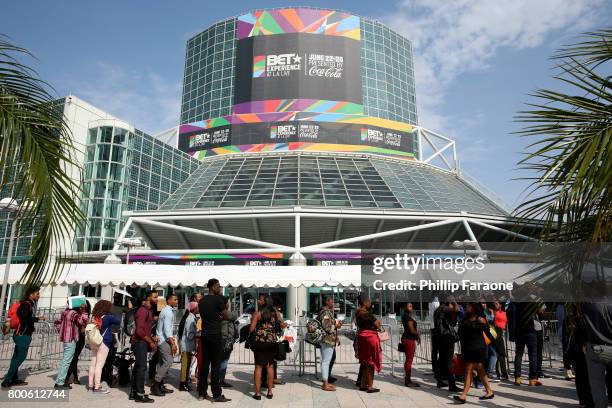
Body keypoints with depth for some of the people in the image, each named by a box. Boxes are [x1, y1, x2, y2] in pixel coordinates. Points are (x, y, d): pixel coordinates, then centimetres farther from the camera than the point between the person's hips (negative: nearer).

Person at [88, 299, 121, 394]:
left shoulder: (94, 317, 6)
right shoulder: (108, 317, -13)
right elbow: (120, 322, -5)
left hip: (94, 343, 7)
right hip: (103, 343, -7)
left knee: (93, 363, 13)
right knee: (99, 365, -3)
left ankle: (90, 384, 22)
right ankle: (97, 387, 0)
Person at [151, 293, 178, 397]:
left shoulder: (167, 310, 16)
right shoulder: (168, 311, -14)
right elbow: (167, 328, -21)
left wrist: (171, 339, 17)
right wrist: (173, 343, -24)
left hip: (162, 340, 10)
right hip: (164, 340, -10)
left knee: (162, 363, 12)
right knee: (168, 362, -12)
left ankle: (160, 385, 16)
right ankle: (155, 386, -8)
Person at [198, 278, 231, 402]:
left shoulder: (202, 300, 12)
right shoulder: (219, 298, -10)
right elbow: (224, 314, -2)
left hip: (204, 334, 7)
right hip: (215, 334, -7)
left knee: (204, 363, 12)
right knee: (215, 365, -4)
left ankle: (202, 392, 17)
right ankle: (217, 394, -1)